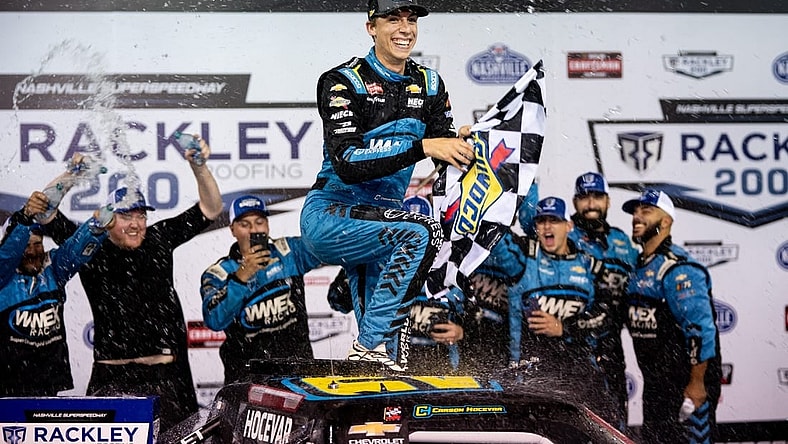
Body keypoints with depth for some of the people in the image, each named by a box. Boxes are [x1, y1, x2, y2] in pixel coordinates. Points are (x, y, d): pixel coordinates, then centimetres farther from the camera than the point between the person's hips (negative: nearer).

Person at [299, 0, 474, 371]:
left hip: (380, 220, 7)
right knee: (420, 234, -31)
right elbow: (347, 164, -25)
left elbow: (445, 155, 3)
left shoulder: (428, 86, 9)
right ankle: (372, 346, -25)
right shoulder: (343, 83, -13)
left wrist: (461, 145, -22)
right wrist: (422, 147, -34)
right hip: (329, 218, -7)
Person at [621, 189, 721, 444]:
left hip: (688, 385, -10)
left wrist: (697, 384, -23)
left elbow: (701, 328, -22)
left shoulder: (679, 269, -17)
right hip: (656, 384, 10)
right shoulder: (640, 266, 13)